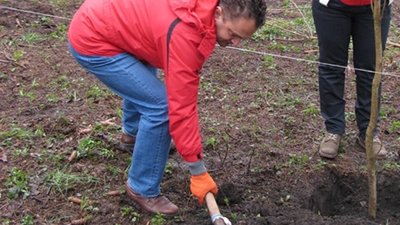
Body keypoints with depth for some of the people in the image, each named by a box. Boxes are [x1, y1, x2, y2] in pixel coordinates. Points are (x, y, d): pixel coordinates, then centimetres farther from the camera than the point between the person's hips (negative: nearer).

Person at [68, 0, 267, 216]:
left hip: (96, 19, 10)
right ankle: (142, 189, 1)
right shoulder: (184, 34, -30)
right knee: (160, 107, -14)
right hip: (92, 42, -10)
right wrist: (198, 172, -20)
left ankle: (131, 131, 60)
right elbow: (181, 107, -27)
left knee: (143, 79, 34)